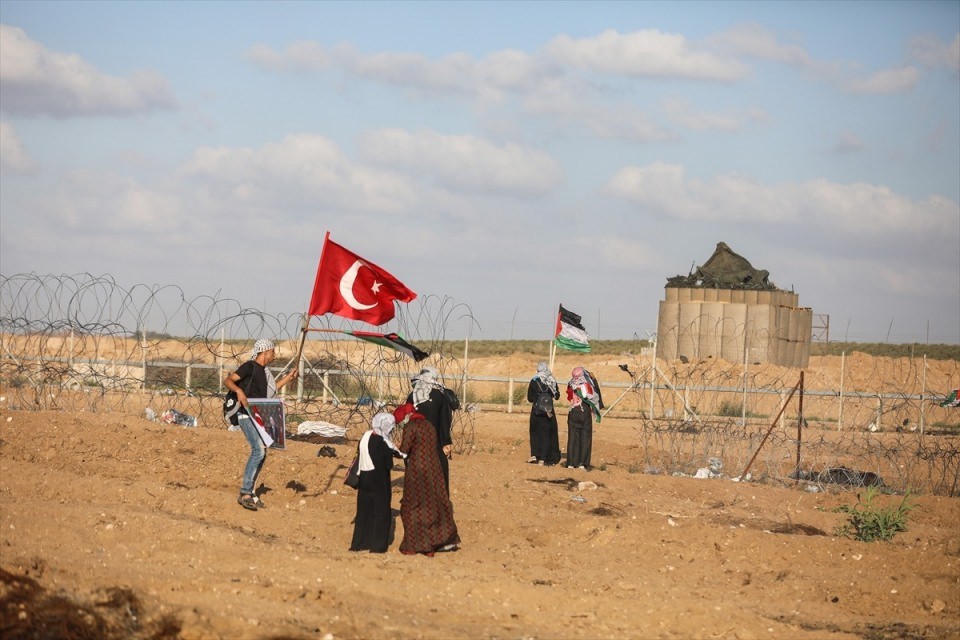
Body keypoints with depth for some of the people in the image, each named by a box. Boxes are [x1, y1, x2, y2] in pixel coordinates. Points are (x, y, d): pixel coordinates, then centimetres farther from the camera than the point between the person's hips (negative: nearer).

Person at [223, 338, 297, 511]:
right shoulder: (250, 366, -10)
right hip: (247, 415, -10)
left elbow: (270, 389, 33)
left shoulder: (263, 371, 17)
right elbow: (227, 380, -17)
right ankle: (245, 493, -23)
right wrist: (238, 390, -35)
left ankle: (251, 493, 20)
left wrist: (289, 377, 29)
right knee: (259, 450, -21)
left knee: (261, 453, 11)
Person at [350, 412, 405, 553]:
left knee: (364, 511, 15)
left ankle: (359, 543, 19)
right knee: (381, 513, 5)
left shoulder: (365, 437, 2)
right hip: (379, 482, -7)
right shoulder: (381, 442, -20)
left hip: (364, 479, 7)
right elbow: (389, 465, -13)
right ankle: (377, 545, 6)